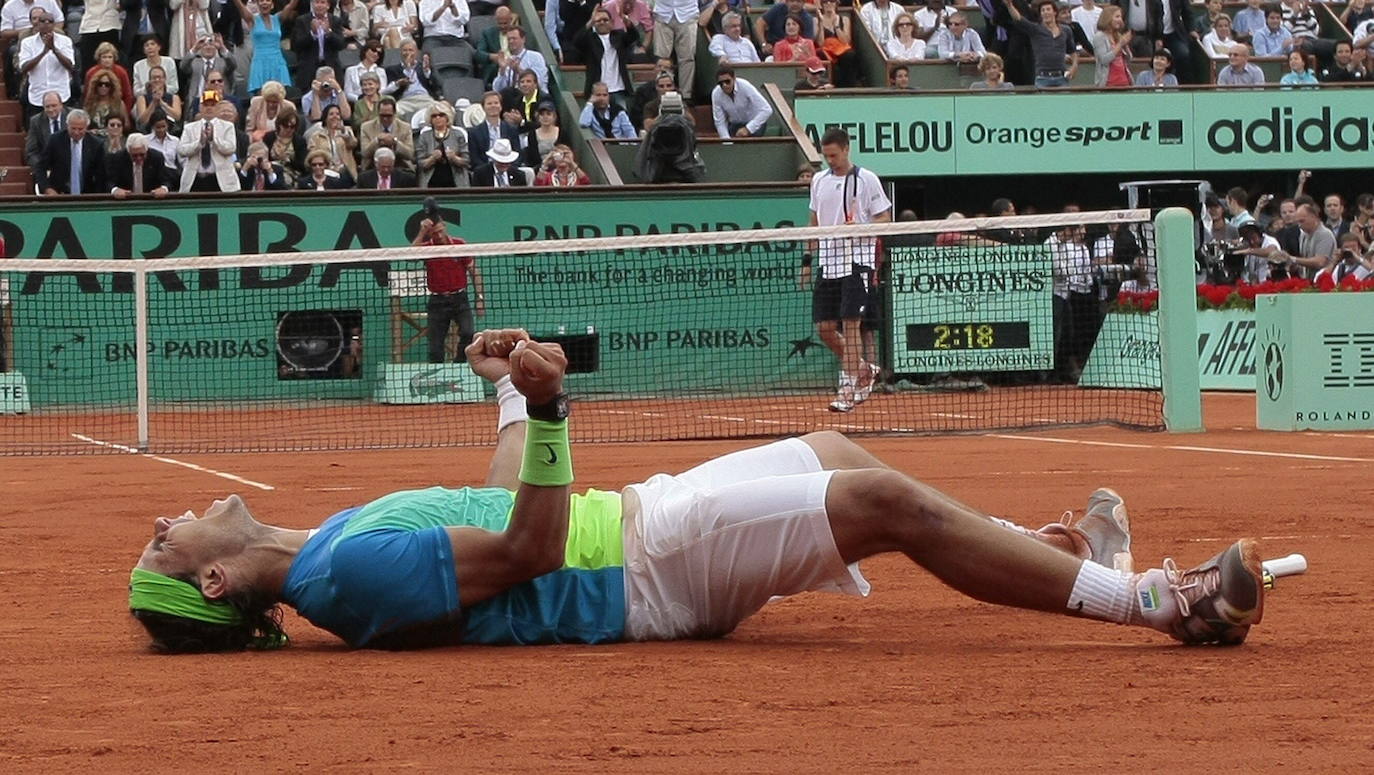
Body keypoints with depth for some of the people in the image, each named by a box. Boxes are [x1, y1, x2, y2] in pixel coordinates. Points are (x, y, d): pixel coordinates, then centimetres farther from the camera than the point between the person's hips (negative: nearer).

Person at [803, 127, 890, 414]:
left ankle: (848, 388, -8)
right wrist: (808, 259, 16)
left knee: (850, 326, -10)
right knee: (824, 328, 3)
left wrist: (861, 227, -20)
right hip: (827, 261, 6)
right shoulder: (819, 181, 13)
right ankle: (864, 369, 24)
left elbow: (884, 218, -2)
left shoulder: (866, 180, -3)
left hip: (857, 260, -6)